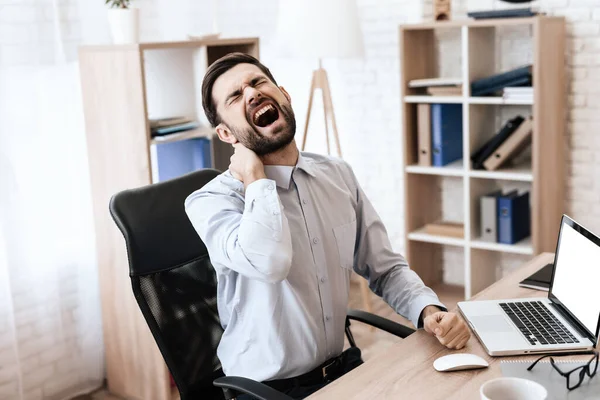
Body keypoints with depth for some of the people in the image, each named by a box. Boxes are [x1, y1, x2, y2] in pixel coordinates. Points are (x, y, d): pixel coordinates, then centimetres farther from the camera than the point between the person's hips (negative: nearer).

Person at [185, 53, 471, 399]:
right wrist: (255, 177, -18)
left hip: (346, 367, 4)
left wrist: (429, 311, -8)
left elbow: (385, 268, 10)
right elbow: (270, 262, -34)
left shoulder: (338, 175, 4)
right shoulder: (211, 201, -13)